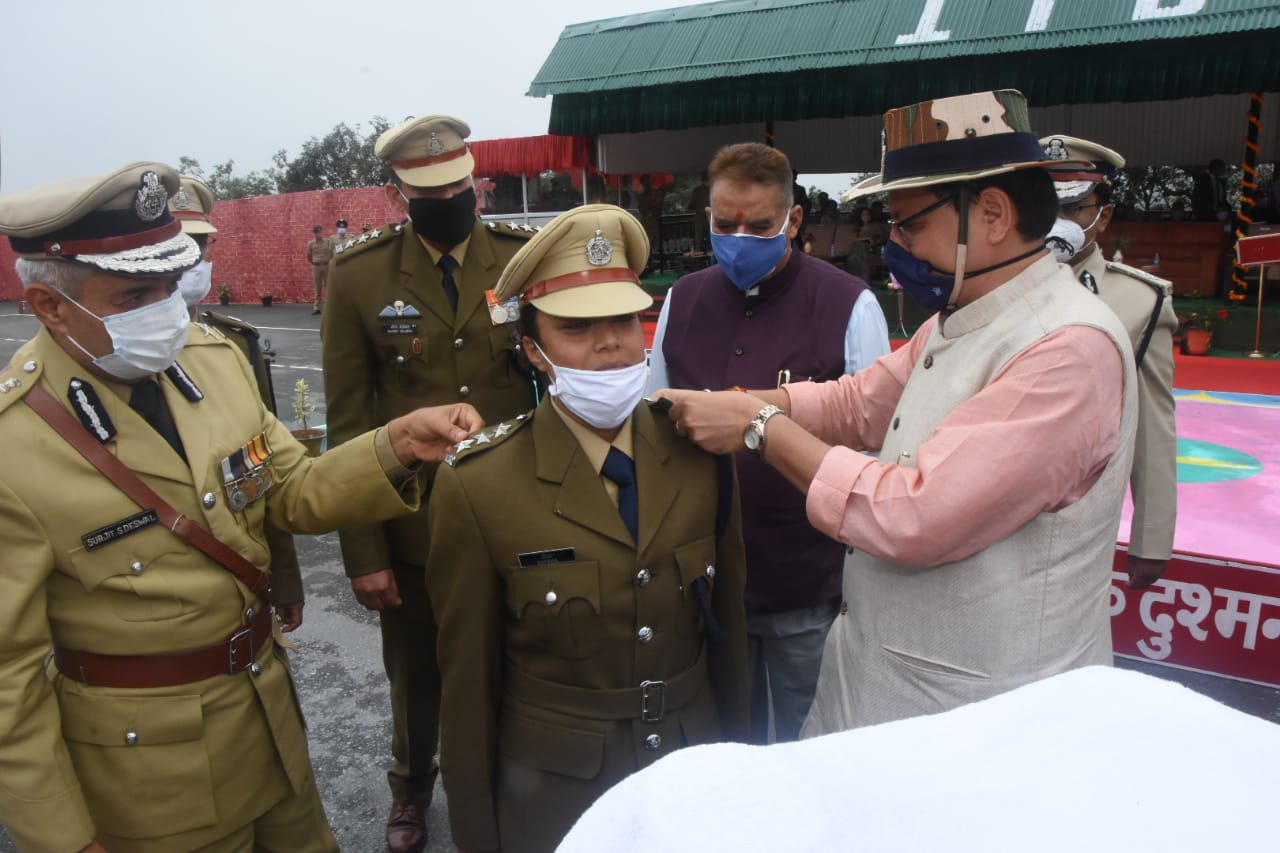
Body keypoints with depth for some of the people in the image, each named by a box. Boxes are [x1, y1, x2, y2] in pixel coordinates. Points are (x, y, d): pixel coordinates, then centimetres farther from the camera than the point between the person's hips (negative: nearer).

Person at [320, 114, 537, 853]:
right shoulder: (358, 275, -6)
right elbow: (348, 422, -5)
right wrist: (363, 554, -6)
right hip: (410, 524, 0)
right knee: (417, 678, 20)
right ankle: (412, 787, 50)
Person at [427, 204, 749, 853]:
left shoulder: (702, 456, -9)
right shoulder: (476, 486, -18)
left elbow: (727, 628, 1)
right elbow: (469, 680, -10)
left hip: (695, 780, 3)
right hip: (550, 798, -2)